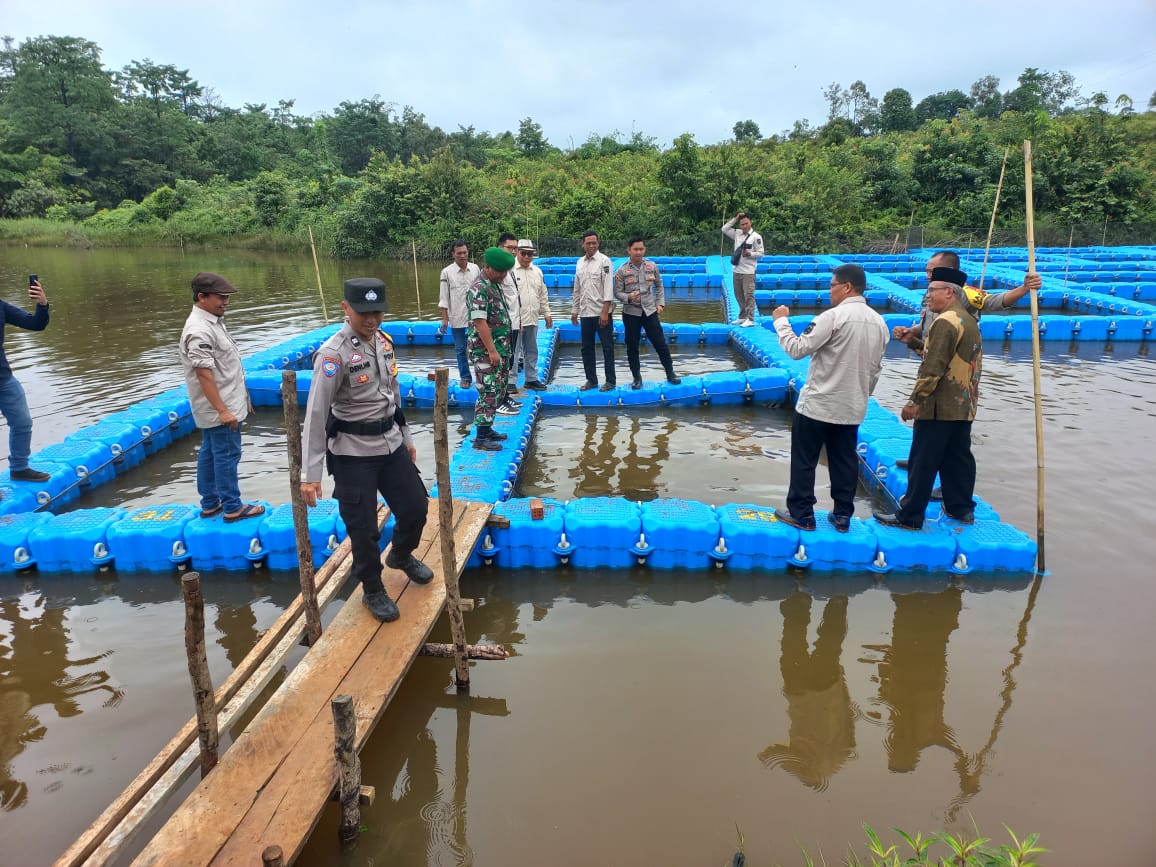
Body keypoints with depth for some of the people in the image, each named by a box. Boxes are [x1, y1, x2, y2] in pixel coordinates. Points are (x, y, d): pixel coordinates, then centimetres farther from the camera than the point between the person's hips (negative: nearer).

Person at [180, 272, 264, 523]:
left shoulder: (212, 321, 12)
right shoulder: (199, 330, -21)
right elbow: (203, 374, -24)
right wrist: (222, 410, -26)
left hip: (215, 408, 10)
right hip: (218, 408, -10)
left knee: (210, 453, 16)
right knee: (227, 455, -2)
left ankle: (210, 504, 26)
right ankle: (232, 508, 6)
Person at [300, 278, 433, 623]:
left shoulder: (384, 341, 2)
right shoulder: (334, 353, -20)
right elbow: (315, 414, -21)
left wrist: (406, 437, 20)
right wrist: (310, 474, -23)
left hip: (391, 443, 7)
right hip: (353, 452, -7)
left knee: (416, 506, 15)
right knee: (363, 528, 4)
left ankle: (401, 556, 45)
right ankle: (373, 591, 27)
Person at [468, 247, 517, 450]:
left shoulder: (498, 283, 11)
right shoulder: (479, 290, -18)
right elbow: (480, 323, -22)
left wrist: (502, 348, 18)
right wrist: (492, 351, -22)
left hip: (500, 347, 9)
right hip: (486, 351, -9)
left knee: (497, 390, 14)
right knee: (488, 392, -6)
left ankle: (487, 429, 24)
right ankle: (481, 437, 0)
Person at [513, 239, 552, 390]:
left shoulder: (537, 271, 12)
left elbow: (543, 295, 18)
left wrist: (547, 313, 12)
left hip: (532, 319, 6)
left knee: (532, 351, 14)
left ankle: (531, 379, 25)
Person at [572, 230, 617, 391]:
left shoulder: (604, 261, -7)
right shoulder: (580, 263, 11)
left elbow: (608, 287, -12)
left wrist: (605, 312, -18)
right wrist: (574, 311, 14)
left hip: (601, 312, -6)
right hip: (585, 313, 6)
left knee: (607, 347, 1)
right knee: (586, 348, 10)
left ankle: (611, 381, 9)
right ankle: (591, 380, 21)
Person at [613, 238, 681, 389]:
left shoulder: (652, 266, 0)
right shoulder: (622, 271, -7)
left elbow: (659, 286, 12)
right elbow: (617, 292, -4)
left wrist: (660, 303, 4)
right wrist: (628, 297, -22)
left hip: (650, 311, 1)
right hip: (631, 313, -1)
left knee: (660, 343, 4)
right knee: (632, 347, 6)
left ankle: (670, 373, 17)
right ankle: (637, 378, 19)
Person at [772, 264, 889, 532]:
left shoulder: (834, 316, -17)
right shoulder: (879, 322, 6)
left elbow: (798, 349, -17)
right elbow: (875, 368, 13)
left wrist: (781, 321, -5)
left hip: (818, 404, -6)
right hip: (852, 408, 7)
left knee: (804, 460, 6)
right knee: (845, 461, 14)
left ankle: (801, 514, 13)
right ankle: (842, 516, 21)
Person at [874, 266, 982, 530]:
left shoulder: (945, 322, -16)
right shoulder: (970, 321, 14)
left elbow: (932, 367, -21)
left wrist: (915, 400, -18)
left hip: (938, 408, -9)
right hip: (964, 406, 9)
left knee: (922, 462, -4)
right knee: (958, 458, 16)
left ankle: (909, 516, 1)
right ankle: (961, 508, 24)